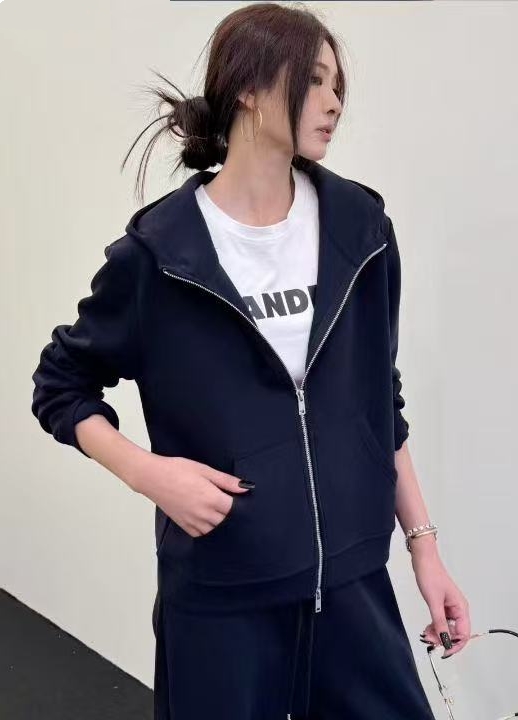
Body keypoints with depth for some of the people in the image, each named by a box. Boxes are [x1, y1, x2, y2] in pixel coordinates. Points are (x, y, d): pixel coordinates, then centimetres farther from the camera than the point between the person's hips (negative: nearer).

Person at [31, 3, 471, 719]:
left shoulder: (358, 227, 1)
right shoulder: (160, 249, -10)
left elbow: (380, 403, 9)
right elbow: (61, 387, 2)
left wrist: (424, 541, 9)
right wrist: (148, 473, -14)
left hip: (353, 583, 3)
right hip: (220, 598, -3)